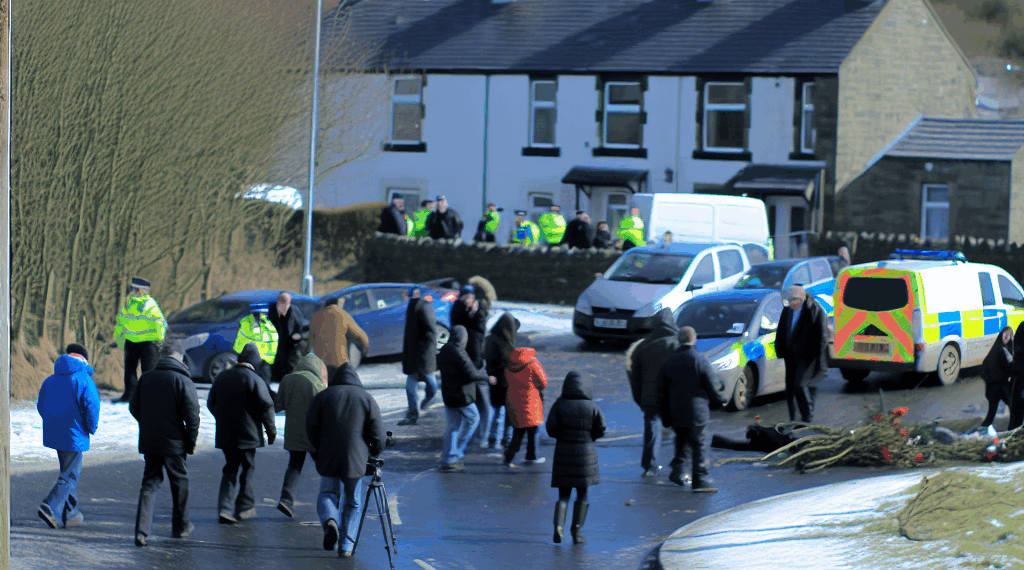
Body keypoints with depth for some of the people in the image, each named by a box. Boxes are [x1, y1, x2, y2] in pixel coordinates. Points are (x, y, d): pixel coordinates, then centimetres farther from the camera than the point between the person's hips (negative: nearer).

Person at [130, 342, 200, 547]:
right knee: (179, 482, 15)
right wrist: (191, 442, -3)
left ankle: (141, 531, -7)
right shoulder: (183, 381, -10)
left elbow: (134, 407, 12)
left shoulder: (146, 378, 4)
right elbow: (192, 414, -13)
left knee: (149, 483, 7)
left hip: (148, 442, 4)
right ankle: (181, 526, 28)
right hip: (174, 443, -4)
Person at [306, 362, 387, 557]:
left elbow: (311, 428, 3)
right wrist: (375, 452, 18)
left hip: (328, 458, 0)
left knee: (327, 495, 15)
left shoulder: (323, 397, 3)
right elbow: (378, 433, -1)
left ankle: (330, 521, -18)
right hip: (356, 460, 0)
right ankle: (347, 545, 4)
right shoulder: (367, 398, 2)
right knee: (354, 502, 12)